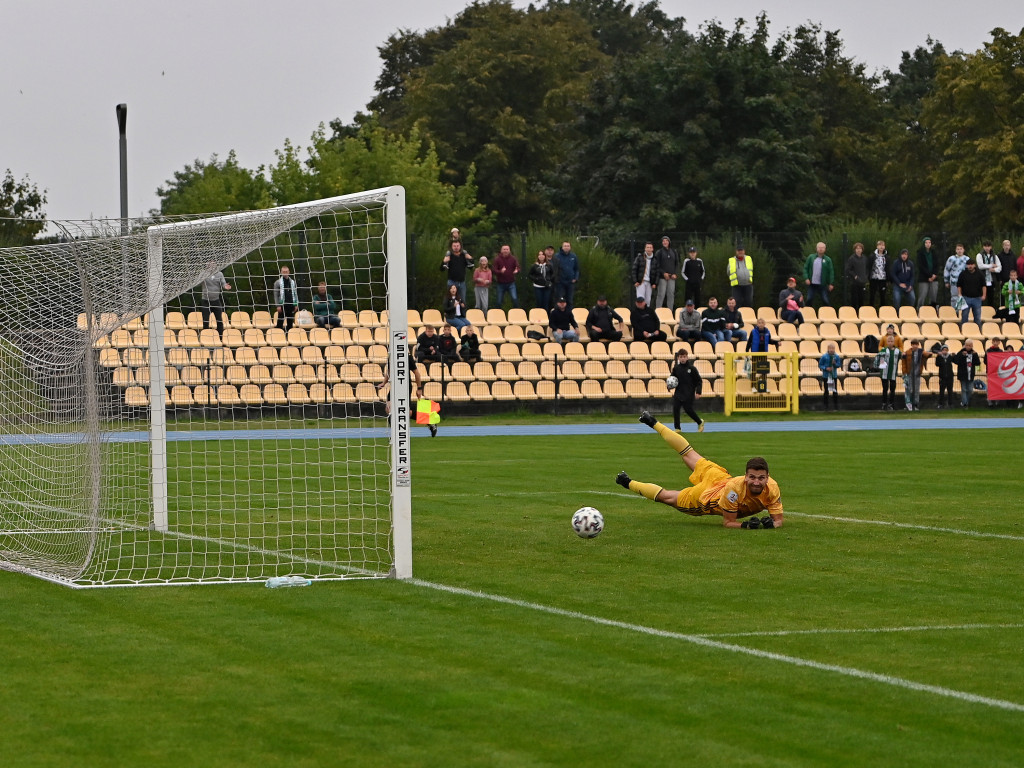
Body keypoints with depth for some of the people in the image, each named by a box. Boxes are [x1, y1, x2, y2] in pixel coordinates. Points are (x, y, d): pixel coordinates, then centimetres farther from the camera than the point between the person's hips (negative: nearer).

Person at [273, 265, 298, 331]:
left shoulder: (292, 282, 11)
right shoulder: (278, 282, 0)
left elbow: (295, 294, 14)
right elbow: (276, 295, -3)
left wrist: (296, 304, 5)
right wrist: (278, 306, -11)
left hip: (291, 305, 3)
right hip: (282, 305, -3)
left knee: (290, 323, 7)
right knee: (280, 322, -2)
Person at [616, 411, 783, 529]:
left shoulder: (771, 488, -34)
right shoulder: (734, 489, -44)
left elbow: (778, 520, -24)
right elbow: (727, 522, -32)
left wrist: (771, 524, -46)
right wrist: (746, 525, -50)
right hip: (706, 497, -5)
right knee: (666, 497, 18)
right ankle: (629, 484, 43)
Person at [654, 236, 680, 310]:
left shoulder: (674, 252, 12)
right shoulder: (659, 252, 2)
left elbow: (677, 264, 13)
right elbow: (657, 265, -2)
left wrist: (675, 274, -1)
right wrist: (663, 273, -13)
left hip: (672, 276, 3)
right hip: (662, 277, -3)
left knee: (671, 294, 3)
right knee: (661, 294, -8)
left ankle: (670, 311, 7)